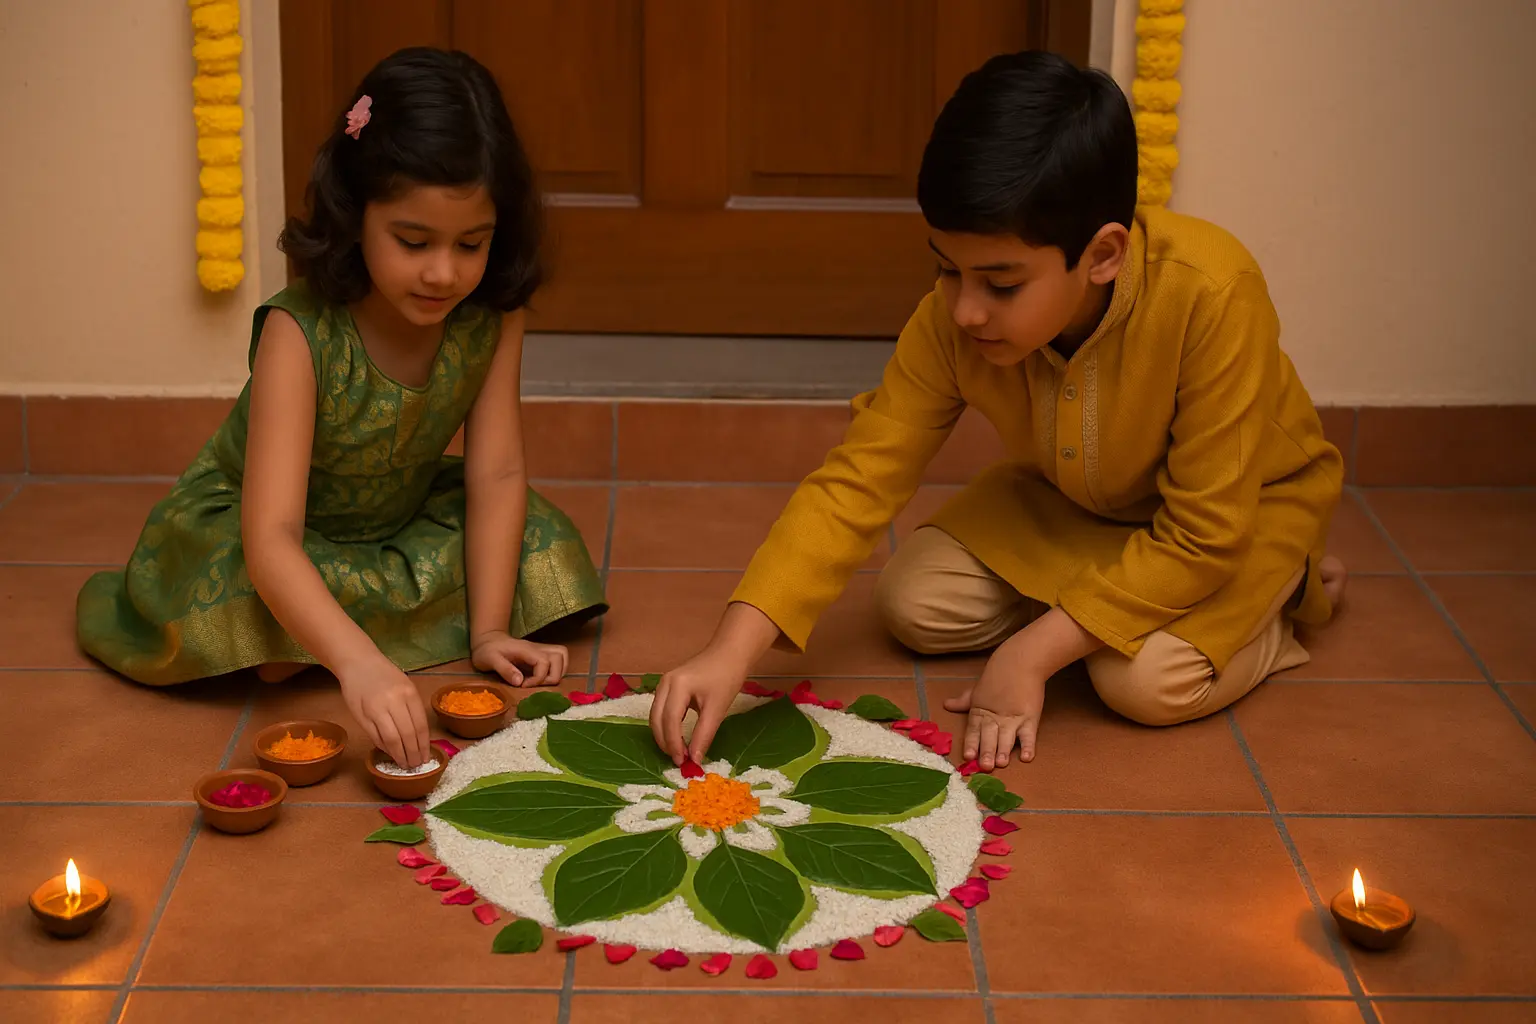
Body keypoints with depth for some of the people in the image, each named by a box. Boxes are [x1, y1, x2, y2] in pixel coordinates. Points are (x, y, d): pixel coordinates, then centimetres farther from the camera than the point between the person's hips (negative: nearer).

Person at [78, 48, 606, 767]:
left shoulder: (492, 316, -22)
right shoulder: (299, 335, -36)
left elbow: (496, 475, -16)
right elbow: (270, 538, -45)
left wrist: (488, 632, -23)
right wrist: (358, 661, -60)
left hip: (398, 522, 6)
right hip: (237, 521, -6)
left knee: (538, 542, -13)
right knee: (214, 621, -35)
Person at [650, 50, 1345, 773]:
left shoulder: (1212, 298, -40)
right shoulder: (950, 320, -27)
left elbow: (1205, 537, -34)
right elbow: (858, 478, -25)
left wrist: (1034, 652, -34)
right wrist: (733, 649, -38)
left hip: (1250, 501, -4)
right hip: (1069, 501, 5)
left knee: (1147, 679, -28)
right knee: (914, 604, -12)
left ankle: (1285, 591, 3)